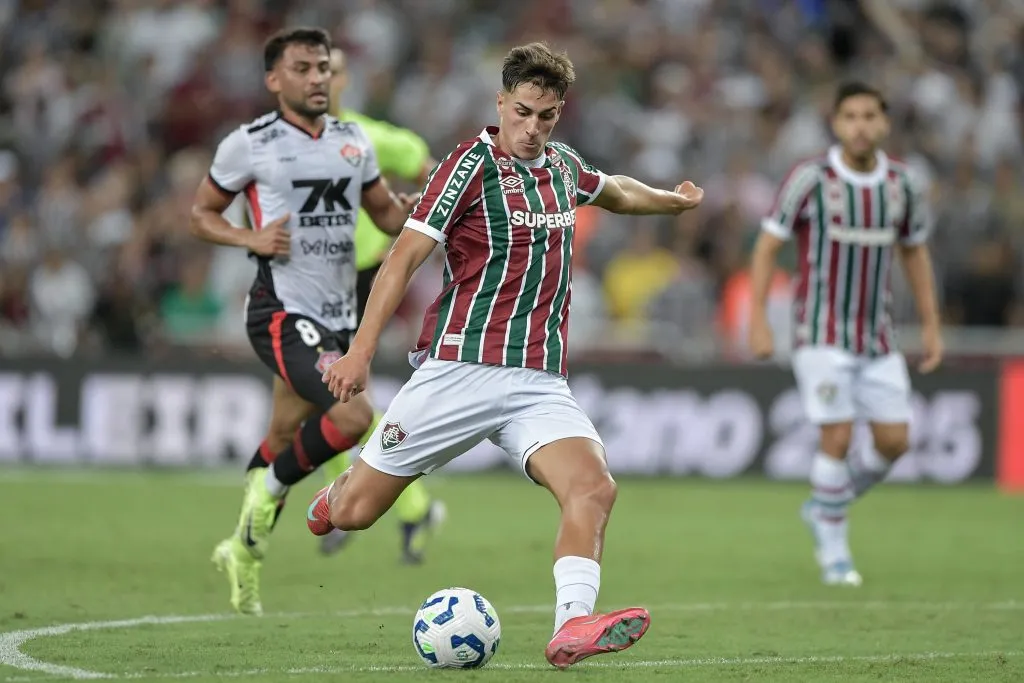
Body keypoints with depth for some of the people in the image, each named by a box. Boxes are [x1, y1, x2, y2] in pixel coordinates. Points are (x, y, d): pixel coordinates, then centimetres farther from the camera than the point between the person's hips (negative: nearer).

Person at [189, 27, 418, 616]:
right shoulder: (250, 145, -5)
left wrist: (411, 213, -5)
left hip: (339, 315, 6)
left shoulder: (354, 142, 10)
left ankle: (245, 549, 32)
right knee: (354, 416, -24)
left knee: (283, 446, 14)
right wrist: (250, 239, -14)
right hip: (283, 313, -6)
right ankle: (272, 489, -1)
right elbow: (201, 213, 5)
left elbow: (386, 212, 19)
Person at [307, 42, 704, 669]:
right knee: (351, 513, 1)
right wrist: (362, 349, -20)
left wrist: (673, 200, 51)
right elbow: (405, 256, -12)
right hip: (460, 371, -4)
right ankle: (337, 493, 37)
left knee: (594, 487, -24)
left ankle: (573, 624, -35)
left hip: (539, 382, 4)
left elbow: (614, 192, 38)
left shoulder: (564, 166, 12)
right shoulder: (472, 164, -7)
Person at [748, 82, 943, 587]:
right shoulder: (810, 179, -11)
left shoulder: (902, 185, 1)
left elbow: (915, 252, 15)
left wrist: (931, 326, 13)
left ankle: (824, 507, 24)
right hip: (823, 335, -5)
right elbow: (767, 246, -6)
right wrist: (758, 320, -12)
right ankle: (834, 550, 4)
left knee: (894, 441, -1)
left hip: (877, 337, 5)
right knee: (838, 437, -12)